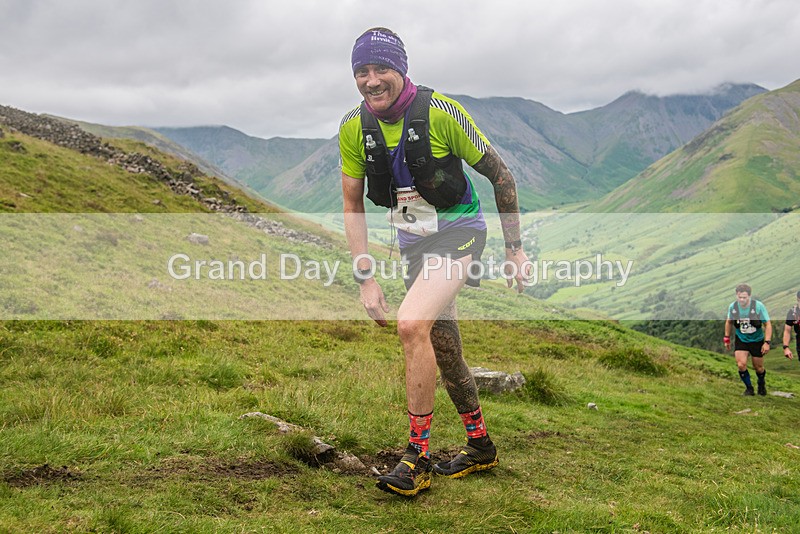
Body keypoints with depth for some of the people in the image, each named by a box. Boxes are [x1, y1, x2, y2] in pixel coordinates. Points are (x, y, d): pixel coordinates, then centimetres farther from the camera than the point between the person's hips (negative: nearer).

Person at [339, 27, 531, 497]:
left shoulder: (440, 112, -20)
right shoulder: (354, 128, -6)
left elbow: (501, 176, -11)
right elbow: (353, 206, 2)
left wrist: (516, 250, -7)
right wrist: (366, 278, -4)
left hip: (459, 230, -6)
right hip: (413, 241, 6)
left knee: (412, 324, -26)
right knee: (443, 349, 13)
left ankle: (418, 459, -13)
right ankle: (480, 446, 34)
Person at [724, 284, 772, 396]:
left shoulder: (758, 306, -21)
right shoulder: (732, 306, -13)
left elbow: (767, 324, -12)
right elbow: (729, 322, 8)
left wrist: (767, 342, -17)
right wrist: (727, 338, 10)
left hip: (757, 340, -1)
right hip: (741, 340, 1)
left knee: (758, 367, 9)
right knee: (741, 364, -16)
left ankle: (761, 384, 42)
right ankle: (749, 388, 6)